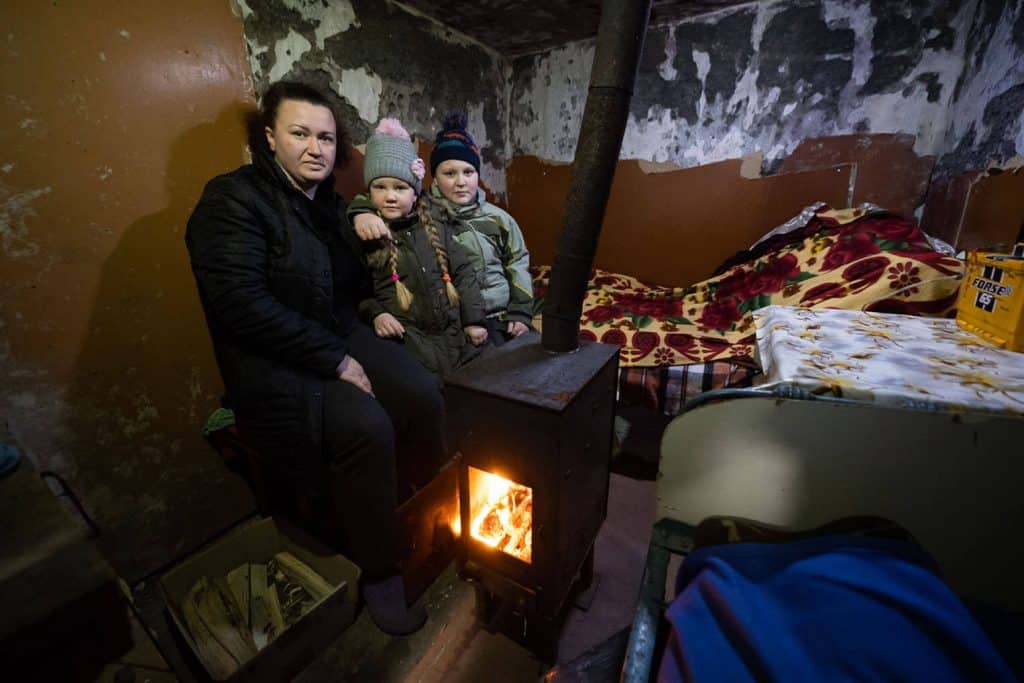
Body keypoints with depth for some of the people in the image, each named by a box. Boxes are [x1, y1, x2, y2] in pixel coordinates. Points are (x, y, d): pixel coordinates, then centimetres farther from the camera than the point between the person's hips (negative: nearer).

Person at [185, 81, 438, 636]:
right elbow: (243, 305, -21)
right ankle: (377, 571, -4)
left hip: (339, 340, 7)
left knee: (423, 393, -16)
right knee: (366, 426, -29)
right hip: (273, 363, -6)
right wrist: (334, 362, -22)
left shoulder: (329, 202, 15)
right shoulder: (232, 199, -8)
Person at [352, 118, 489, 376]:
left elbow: (463, 272, 12)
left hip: (453, 330, 4)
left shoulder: (434, 229, 11)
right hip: (405, 335, -4)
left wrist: (473, 319, 7)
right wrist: (374, 313, -12)